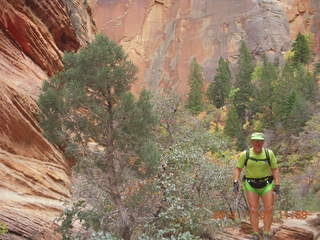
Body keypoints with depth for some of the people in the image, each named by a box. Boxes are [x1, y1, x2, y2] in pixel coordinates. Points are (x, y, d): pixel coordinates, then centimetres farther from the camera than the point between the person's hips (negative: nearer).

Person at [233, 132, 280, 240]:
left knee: (269, 209, -6)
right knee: (253, 210, -6)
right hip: (251, 185, 0)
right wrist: (236, 182, -14)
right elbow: (238, 169, -1)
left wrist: (277, 185, -12)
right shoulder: (245, 154, -9)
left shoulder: (269, 153, -8)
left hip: (266, 185, 0)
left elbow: (275, 170, -4)